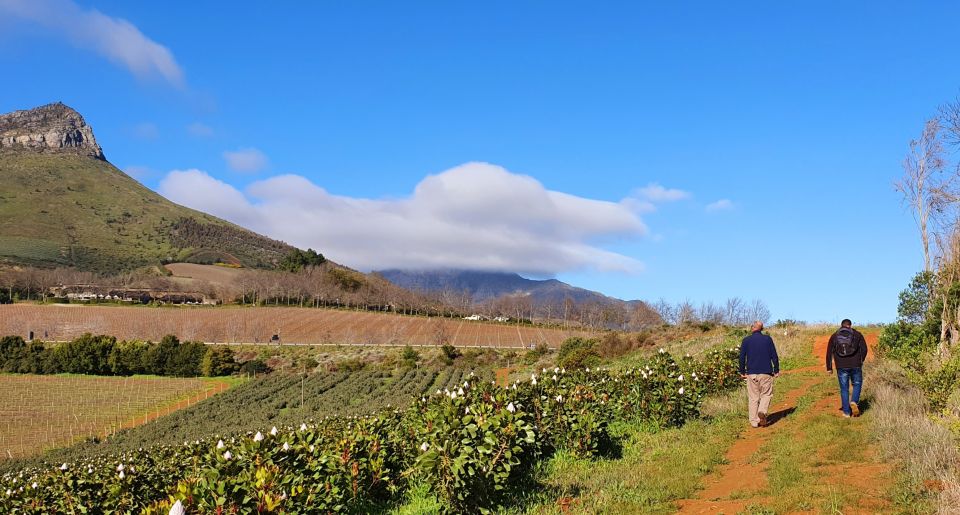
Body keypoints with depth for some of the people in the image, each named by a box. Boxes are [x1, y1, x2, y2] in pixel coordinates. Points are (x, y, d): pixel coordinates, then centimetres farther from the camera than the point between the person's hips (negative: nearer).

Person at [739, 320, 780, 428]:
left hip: (751, 373, 1)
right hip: (766, 373, 0)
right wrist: (776, 370, 10)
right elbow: (774, 356, 1)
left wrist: (742, 372, 13)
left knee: (753, 397, 6)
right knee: (766, 394, 8)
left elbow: (742, 357, 3)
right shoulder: (767, 339, 1)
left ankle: (754, 421, 5)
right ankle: (762, 411, -18)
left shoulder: (746, 340, 1)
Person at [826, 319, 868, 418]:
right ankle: (854, 402, -7)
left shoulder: (834, 336, 9)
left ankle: (846, 412, 8)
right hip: (855, 365, -1)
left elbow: (829, 352, 5)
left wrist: (829, 368, 8)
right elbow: (864, 349, -1)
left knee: (844, 388, 8)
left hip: (841, 366, 1)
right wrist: (861, 361, 15)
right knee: (857, 384, 18)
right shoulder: (857, 334, 6)